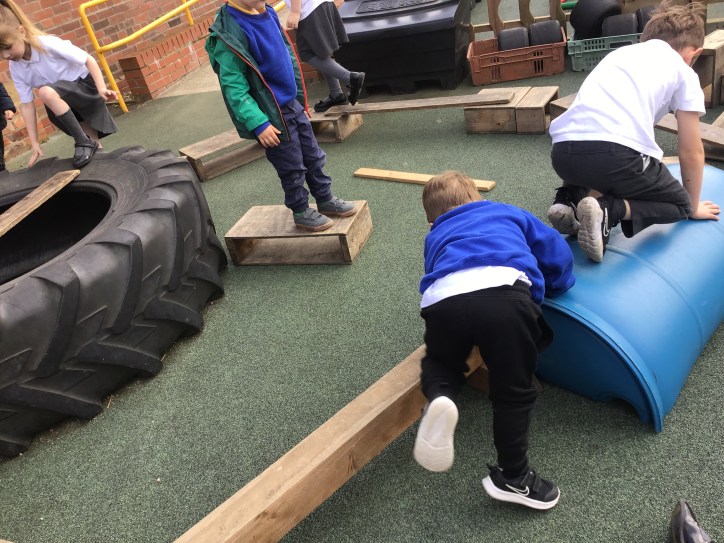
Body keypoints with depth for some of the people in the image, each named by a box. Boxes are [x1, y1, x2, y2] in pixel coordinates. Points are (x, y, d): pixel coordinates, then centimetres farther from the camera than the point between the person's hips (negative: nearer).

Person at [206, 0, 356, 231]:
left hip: (292, 103, 7)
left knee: (314, 156, 17)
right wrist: (258, 124, -25)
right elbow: (233, 87, -22)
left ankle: (325, 200, 35)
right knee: (292, 168, 6)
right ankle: (301, 212, 26)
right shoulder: (229, 33, -22)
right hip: (272, 115, -7)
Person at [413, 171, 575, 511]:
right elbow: (556, 249, 32)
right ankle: (512, 477, 26)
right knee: (513, 390, 16)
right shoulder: (508, 212, 37)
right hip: (505, 294, -1)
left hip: (443, 301, 2)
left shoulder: (435, 237, 41)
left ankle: (438, 398, 1)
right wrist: (555, 286, 50)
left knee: (441, 361, 31)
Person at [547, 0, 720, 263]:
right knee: (678, 204, 21)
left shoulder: (620, 53, 33)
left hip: (564, 151, 5)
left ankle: (571, 200, 8)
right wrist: (693, 206, 38)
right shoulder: (683, 72, 20)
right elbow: (691, 152, 22)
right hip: (617, 153, -5)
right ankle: (609, 210, -7)